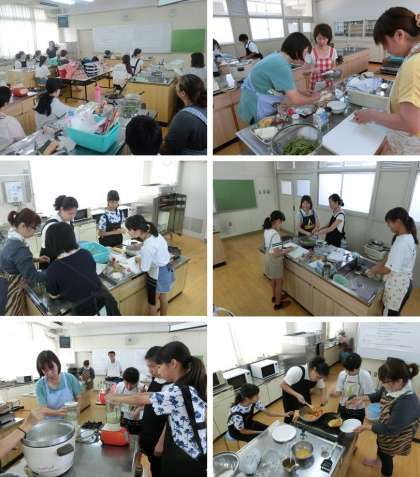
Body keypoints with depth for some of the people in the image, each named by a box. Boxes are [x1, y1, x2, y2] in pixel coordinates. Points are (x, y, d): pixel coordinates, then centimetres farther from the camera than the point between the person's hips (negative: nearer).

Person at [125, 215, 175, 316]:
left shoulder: (148, 246, -32)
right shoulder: (155, 235, -7)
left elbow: (144, 268, -19)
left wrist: (139, 260, -1)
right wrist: (143, 257, 4)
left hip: (157, 275, -8)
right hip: (167, 270, 8)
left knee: (152, 302, 15)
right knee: (163, 298, 27)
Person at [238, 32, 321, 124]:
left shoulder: (278, 57, 4)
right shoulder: (281, 65, -26)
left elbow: (291, 90, 12)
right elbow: (296, 100, -24)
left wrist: (307, 95, 4)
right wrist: (314, 98, -7)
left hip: (263, 107, 9)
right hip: (257, 111, -9)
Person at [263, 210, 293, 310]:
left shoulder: (267, 230, -3)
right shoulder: (275, 235, -30)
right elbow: (277, 254, -28)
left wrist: (282, 248, 6)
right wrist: (286, 251, -12)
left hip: (268, 257, 8)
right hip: (274, 260, -8)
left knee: (273, 280, 29)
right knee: (279, 282, 13)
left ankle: (275, 296, 50)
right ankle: (278, 303, 28)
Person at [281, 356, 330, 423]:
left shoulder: (318, 376, -19)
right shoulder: (297, 371, -37)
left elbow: (322, 387, -1)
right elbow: (283, 385, -30)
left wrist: (324, 395, -22)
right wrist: (297, 395, -39)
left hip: (305, 396, 5)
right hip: (290, 396, -4)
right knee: (289, 418, 6)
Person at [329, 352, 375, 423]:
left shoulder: (365, 376, -20)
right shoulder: (342, 374, -10)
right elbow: (339, 392, -3)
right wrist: (334, 393, -24)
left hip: (358, 412, -3)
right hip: (343, 409, 3)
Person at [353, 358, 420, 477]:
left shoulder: (407, 403, -43)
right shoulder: (392, 387, -20)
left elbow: (390, 429, -32)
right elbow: (378, 395, 3)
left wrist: (366, 427, -23)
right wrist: (362, 398, -12)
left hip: (393, 438, -7)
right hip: (384, 428, 7)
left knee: (386, 457, 21)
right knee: (380, 446, 34)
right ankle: (377, 462, 65)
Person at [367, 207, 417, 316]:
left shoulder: (402, 242, -28)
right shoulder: (408, 237, 4)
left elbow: (388, 269, -25)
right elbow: (391, 258, 14)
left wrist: (373, 271, -7)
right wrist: (376, 266, 8)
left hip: (398, 285, -9)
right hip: (402, 282, 9)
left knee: (390, 314, 6)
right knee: (392, 313, 22)